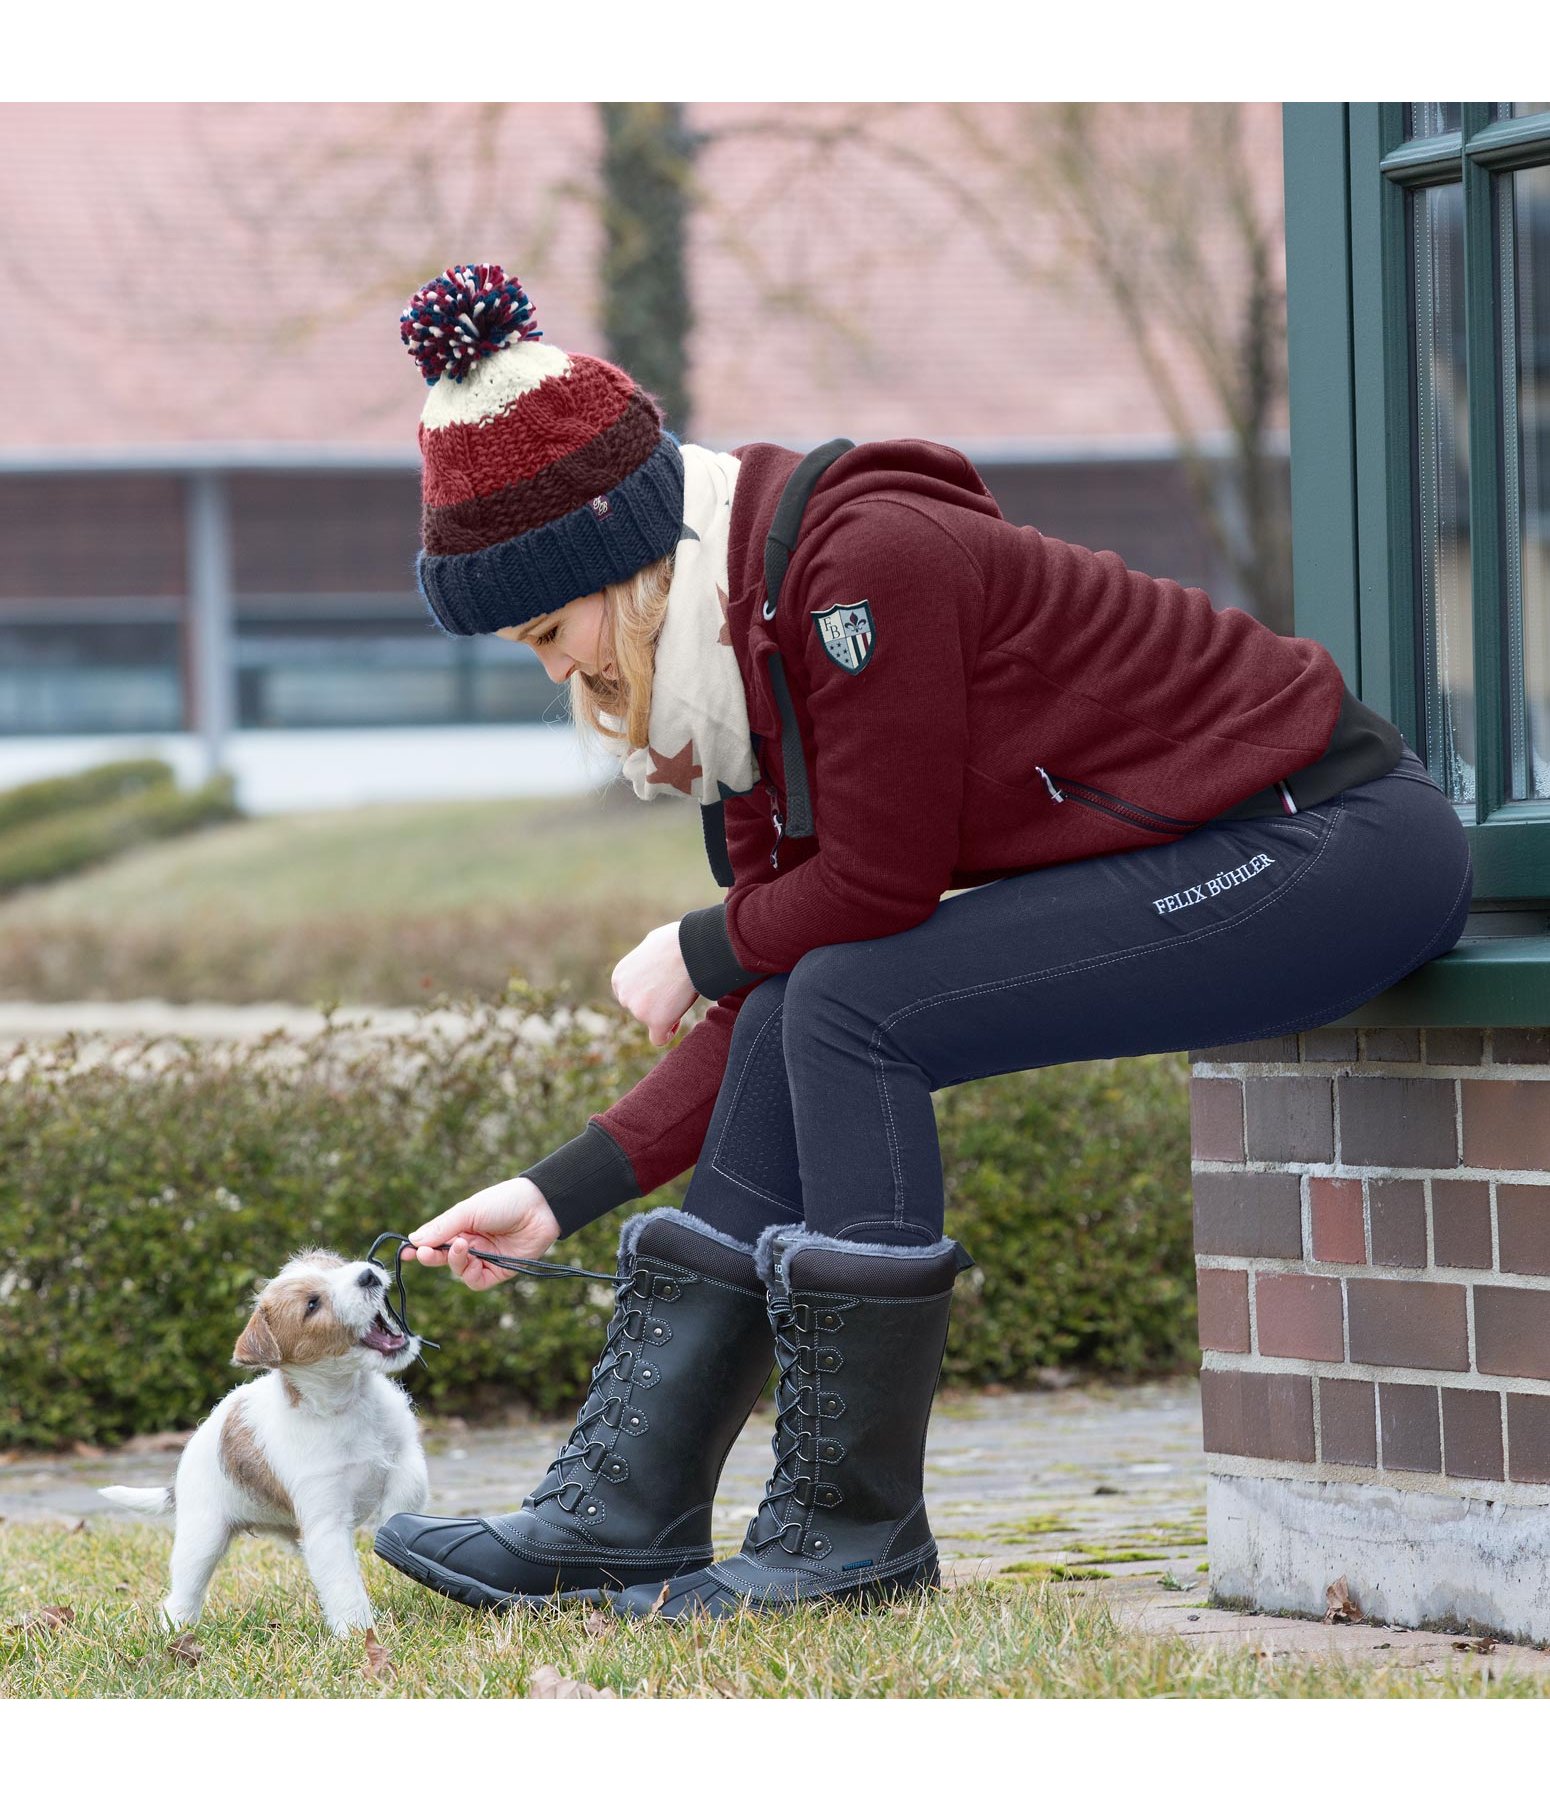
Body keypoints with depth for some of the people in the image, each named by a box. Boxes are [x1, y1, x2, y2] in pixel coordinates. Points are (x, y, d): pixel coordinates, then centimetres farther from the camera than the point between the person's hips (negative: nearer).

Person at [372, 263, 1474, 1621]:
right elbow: (778, 1007, 7)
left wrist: (696, 954, -1)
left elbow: (876, 888, -19)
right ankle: (622, 1509, 2)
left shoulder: (863, 564, -22)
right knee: (797, 1029, -2)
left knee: (851, 1011, -19)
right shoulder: (744, 646, 7)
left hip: (1336, 847, -9)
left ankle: (852, 1534, -11)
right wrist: (562, 1193, 3)